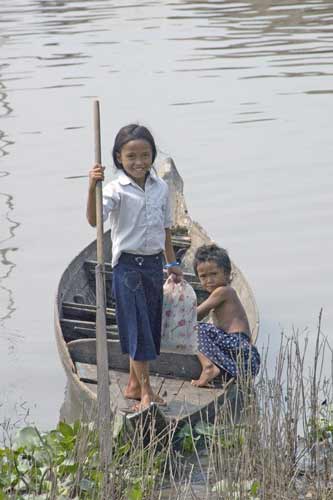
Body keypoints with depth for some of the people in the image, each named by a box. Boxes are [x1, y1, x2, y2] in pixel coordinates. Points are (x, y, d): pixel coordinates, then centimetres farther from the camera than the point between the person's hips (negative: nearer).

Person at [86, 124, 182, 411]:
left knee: (150, 326, 11)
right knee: (138, 326, -7)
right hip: (128, 265, -6)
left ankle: (134, 385, 24)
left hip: (154, 263, 6)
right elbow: (94, 220, -30)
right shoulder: (117, 189, -14)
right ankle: (146, 391, -4)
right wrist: (92, 188, -45)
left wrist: (172, 262, 19)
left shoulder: (160, 187, 4)